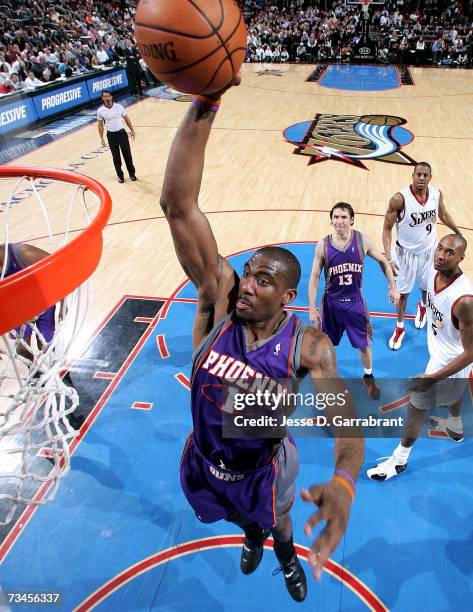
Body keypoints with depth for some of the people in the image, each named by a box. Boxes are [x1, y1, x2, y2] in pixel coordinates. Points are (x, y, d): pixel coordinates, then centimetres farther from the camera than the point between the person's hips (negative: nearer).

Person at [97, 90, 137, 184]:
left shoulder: (119, 106, -5)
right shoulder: (100, 111, -6)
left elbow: (126, 118, 6)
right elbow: (100, 125, 3)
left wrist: (132, 130, 4)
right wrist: (101, 138, 0)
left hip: (122, 133, 1)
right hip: (111, 135, 0)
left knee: (127, 154, 7)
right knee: (116, 157, 7)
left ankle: (132, 173, 23)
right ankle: (120, 176, 21)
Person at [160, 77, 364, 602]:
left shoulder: (309, 347, -29)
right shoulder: (220, 299, -28)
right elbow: (177, 205, -38)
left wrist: (343, 482, -60)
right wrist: (204, 104, -47)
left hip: (265, 469, -2)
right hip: (206, 463, 2)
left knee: (277, 520, 32)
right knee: (240, 516, 34)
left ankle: (287, 556, 69)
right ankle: (251, 536, 72)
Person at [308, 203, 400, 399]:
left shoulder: (363, 241, -13)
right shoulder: (323, 245, -14)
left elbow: (383, 261, 4)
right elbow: (314, 278, -8)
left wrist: (393, 287, 2)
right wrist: (312, 309, -9)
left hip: (355, 301, 1)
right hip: (331, 302, 0)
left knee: (364, 344, 13)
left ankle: (368, 377, 41)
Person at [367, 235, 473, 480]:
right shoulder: (434, 271, -16)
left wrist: (433, 378, -31)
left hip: (449, 361, -8)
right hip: (441, 350, 8)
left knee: (416, 405, 7)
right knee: (452, 392, 33)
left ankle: (400, 459, 30)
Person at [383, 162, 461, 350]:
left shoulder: (437, 194, -12)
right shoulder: (399, 198, -26)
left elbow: (443, 215, 10)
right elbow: (387, 229, -20)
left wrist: (458, 232, 24)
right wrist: (389, 258, -28)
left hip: (429, 250, 4)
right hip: (407, 252, -3)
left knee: (427, 286, 23)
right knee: (403, 291, 10)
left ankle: (422, 306, 58)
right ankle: (400, 327, 30)